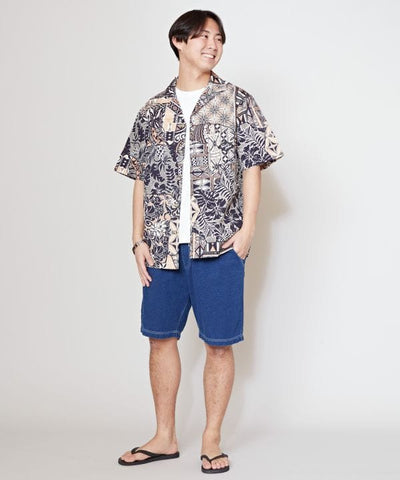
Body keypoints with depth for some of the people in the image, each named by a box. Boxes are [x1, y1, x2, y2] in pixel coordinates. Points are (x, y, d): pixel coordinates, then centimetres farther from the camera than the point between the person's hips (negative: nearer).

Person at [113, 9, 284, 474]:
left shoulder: (237, 102, 5)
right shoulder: (153, 111, 10)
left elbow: (251, 169, 3)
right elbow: (140, 180, 11)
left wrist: (247, 229, -6)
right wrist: (138, 239, 4)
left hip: (219, 244, -2)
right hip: (163, 244, 3)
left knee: (219, 344, 1)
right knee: (161, 337, 8)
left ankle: (211, 440, 16)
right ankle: (165, 438, 23)